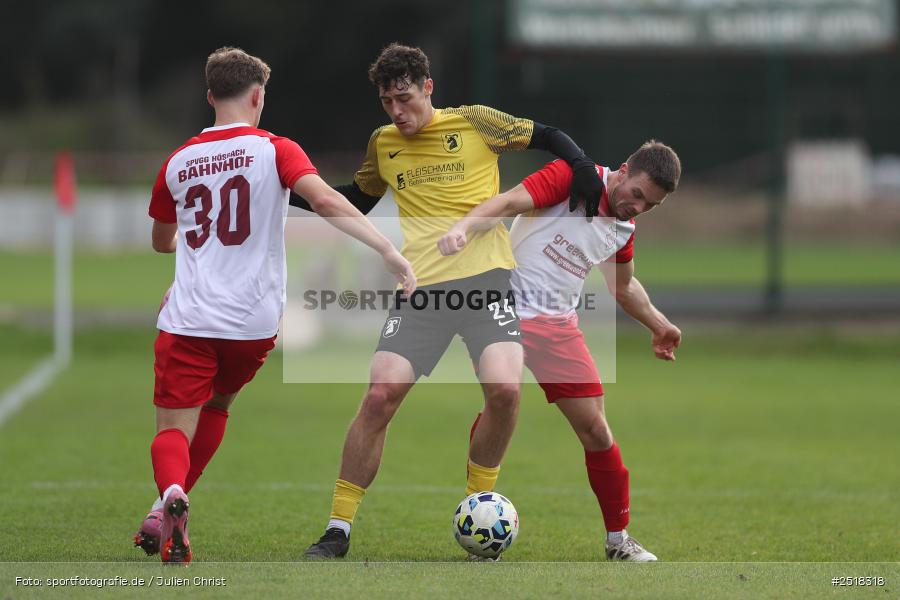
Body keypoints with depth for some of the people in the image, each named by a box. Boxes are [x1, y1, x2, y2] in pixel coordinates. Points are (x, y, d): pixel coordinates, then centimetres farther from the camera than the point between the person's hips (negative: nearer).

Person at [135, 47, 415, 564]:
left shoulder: (179, 162, 9)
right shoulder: (274, 150, -1)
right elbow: (325, 200, -20)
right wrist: (389, 250, -23)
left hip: (188, 321, 0)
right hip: (254, 323, 0)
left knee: (174, 430, 0)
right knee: (216, 406, 25)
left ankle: (171, 493, -34)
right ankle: (169, 514, 16)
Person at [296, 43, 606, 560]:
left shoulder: (473, 123, 4)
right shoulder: (383, 144, 14)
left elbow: (549, 138, 11)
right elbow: (360, 198, 32)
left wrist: (585, 174, -6)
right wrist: (294, 193, 22)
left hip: (486, 280, -2)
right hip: (421, 289, 2)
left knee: (505, 390, -22)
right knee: (379, 396, -12)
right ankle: (339, 530, -2)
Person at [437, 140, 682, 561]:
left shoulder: (624, 229, 8)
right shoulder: (574, 178, -12)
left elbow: (623, 286, 28)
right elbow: (510, 202, -25)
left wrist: (658, 325, 33)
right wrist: (464, 227, -41)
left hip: (557, 324, 5)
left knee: (594, 428, 1)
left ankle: (618, 539, 11)